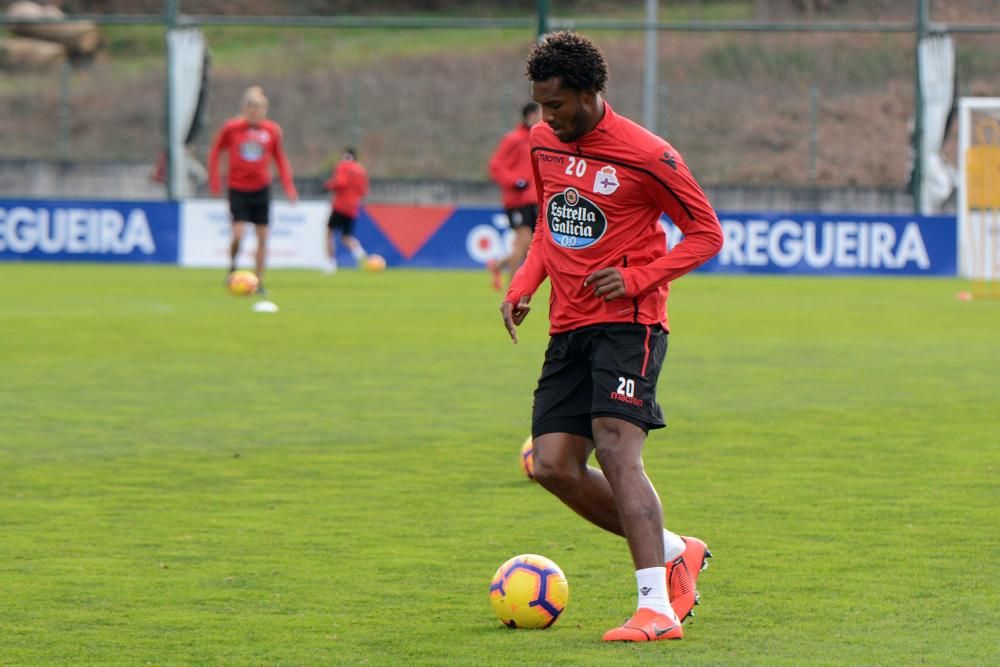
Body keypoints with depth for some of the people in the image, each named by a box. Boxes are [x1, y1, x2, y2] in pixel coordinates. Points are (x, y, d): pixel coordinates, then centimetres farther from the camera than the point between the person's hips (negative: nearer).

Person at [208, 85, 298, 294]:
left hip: (261, 189, 2)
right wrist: (214, 180, 0)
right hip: (238, 189, -2)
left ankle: (260, 283, 11)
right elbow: (215, 152, 6)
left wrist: (288, 186, 2)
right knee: (238, 234, -15)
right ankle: (232, 268, 13)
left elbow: (280, 159, 10)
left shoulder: (272, 130, -1)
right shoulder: (231, 128, -6)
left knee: (262, 237, 2)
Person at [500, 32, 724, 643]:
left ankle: (656, 608, -25)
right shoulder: (544, 143, 9)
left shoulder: (646, 156, -12)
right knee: (555, 465, 0)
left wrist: (638, 278, -17)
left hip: (628, 323, -7)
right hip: (568, 328, 7)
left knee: (616, 449, -22)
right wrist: (523, 286, 8)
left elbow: (707, 233, -5)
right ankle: (674, 553, 17)